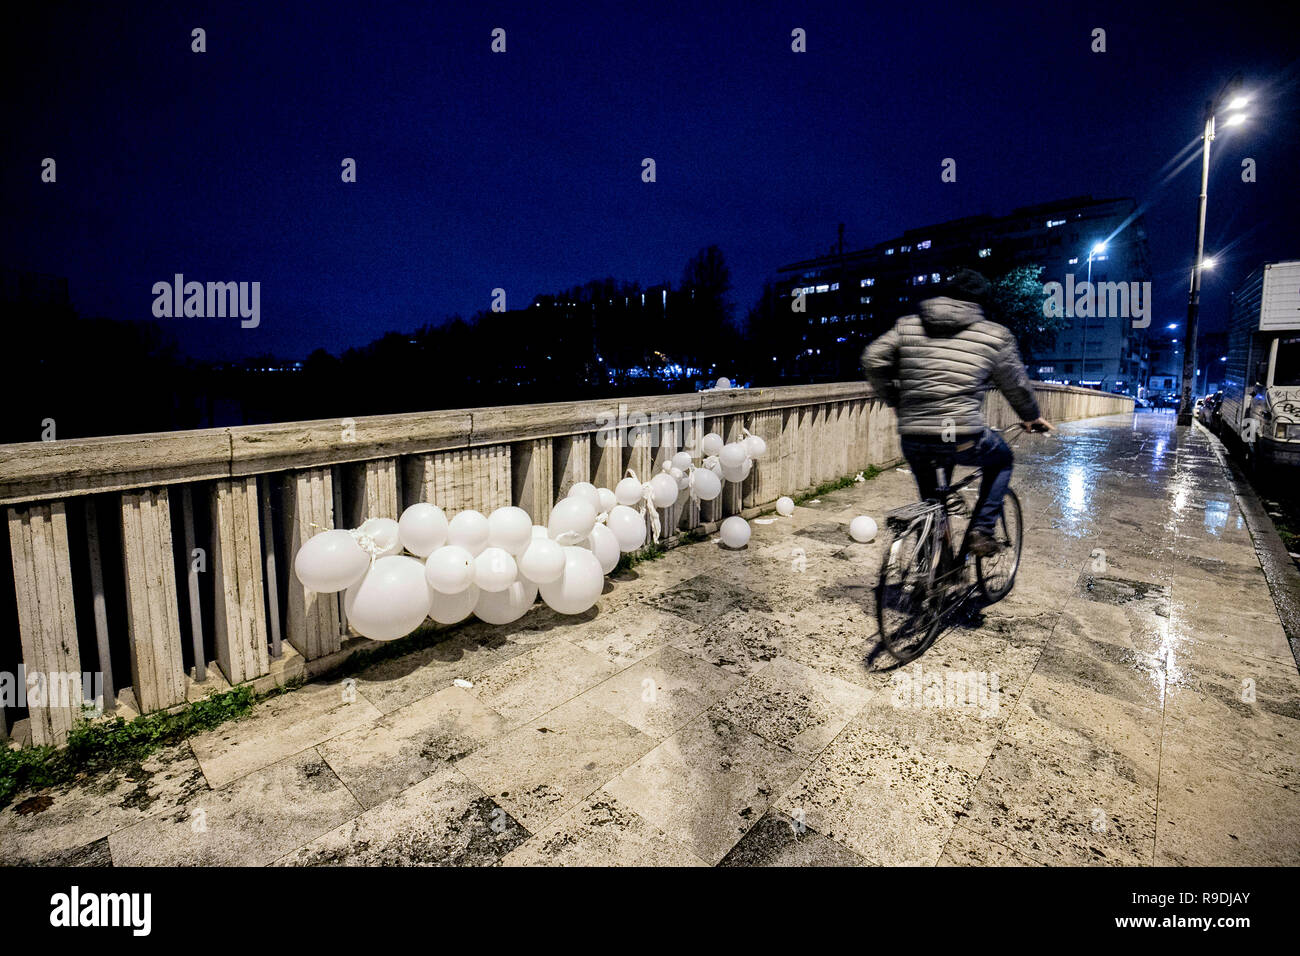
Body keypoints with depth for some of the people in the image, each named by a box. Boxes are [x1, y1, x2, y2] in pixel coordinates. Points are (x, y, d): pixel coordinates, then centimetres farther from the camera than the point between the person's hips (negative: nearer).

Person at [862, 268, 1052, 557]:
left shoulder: (907, 325, 13)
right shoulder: (995, 335, 8)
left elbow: (872, 360, 6)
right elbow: (1016, 385, 18)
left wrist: (895, 400, 20)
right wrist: (1032, 417, 37)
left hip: (912, 441, 3)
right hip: (963, 439, -2)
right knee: (1001, 460, 29)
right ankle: (981, 530, 20)